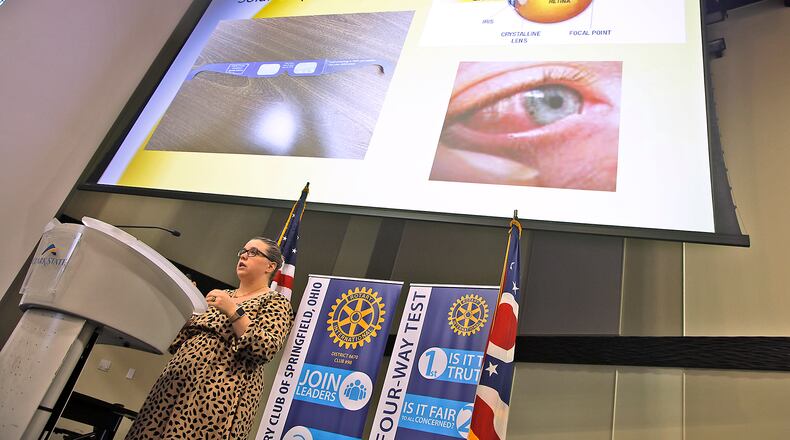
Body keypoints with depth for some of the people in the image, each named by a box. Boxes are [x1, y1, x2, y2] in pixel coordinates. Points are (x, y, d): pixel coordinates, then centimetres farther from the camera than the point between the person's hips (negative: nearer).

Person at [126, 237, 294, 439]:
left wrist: (233, 311, -19)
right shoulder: (223, 295, 22)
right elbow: (182, 339, 23)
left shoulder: (276, 302, 2)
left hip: (221, 390, -6)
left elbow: (265, 349, -14)